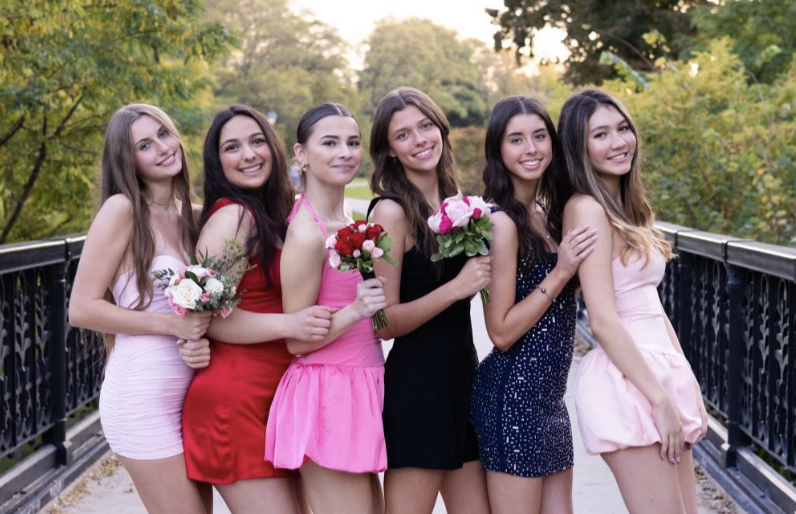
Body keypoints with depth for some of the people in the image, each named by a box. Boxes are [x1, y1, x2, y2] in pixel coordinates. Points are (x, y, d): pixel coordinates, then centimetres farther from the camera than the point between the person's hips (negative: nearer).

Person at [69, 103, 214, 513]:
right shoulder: (122, 209, -10)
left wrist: (197, 340, -3)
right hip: (142, 398, -7)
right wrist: (170, 324, -18)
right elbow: (81, 309, -13)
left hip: (187, 394, 7)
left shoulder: (187, 215, 10)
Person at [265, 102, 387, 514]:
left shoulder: (347, 218, 9)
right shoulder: (307, 233, -17)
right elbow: (297, 341, -14)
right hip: (326, 395, -9)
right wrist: (354, 311, -25)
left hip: (358, 390, 9)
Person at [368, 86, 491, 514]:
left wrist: (485, 272, 5)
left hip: (462, 375, 7)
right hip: (416, 385, -7)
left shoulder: (454, 203, 10)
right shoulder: (392, 211, -11)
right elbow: (385, 322, -13)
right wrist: (456, 287, -20)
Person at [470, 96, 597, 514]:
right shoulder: (502, 221, -16)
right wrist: (560, 272, -18)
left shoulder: (547, 213, 8)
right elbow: (501, 331, -16)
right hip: (513, 395, -8)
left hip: (548, 395, 8)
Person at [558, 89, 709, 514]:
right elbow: (603, 321, -17)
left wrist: (687, 386, 13)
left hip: (660, 371, 9)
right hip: (627, 381, -9)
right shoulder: (587, 209, -11)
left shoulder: (626, 208, 16)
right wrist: (660, 399, -17)